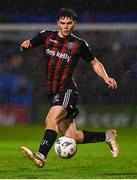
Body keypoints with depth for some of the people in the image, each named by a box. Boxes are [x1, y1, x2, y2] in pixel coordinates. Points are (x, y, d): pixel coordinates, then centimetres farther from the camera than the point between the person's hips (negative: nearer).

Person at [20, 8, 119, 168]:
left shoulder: (79, 44, 2)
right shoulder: (47, 36, 9)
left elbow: (94, 63, 13)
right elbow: (27, 45, 19)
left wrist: (106, 78, -2)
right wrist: (25, 45, -6)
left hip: (67, 90, -4)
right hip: (53, 93, 5)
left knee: (52, 118, -31)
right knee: (71, 137, 3)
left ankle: (41, 156, -42)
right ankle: (107, 136, 24)